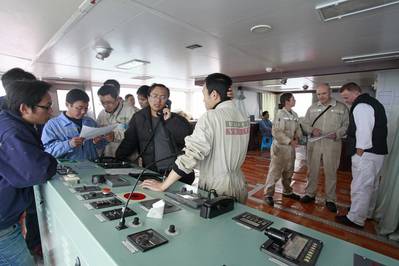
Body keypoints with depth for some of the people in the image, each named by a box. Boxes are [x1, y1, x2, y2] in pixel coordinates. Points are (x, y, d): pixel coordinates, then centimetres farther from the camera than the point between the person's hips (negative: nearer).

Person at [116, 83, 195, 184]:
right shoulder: (138, 118, 9)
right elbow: (129, 142, 11)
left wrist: (170, 120, -12)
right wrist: (117, 160, 1)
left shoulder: (176, 119, 4)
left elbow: (189, 137, -10)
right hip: (150, 172, 2)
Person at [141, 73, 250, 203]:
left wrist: (162, 185, -15)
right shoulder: (244, 119, 0)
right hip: (239, 187, 6)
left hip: (215, 188, -6)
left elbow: (191, 155, -22)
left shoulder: (210, 117, -19)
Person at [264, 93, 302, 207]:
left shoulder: (294, 114, 9)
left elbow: (298, 128, 15)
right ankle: (268, 194, 12)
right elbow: (277, 132, -22)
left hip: (291, 148, 8)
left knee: (289, 172, 20)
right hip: (280, 147, -8)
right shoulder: (280, 114, -16)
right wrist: (289, 141, -19)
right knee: (275, 172, -1)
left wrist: (297, 138, -5)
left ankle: (287, 192, 39)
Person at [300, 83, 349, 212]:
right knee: (312, 170, 11)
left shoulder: (341, 107, 1)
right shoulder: (312, 108, 8)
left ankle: (330, 199, 21)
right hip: (314, 143, 2)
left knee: (331, 172, 6)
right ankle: (310, 194, 27)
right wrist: (312, 130, -10)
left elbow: (347, 125, 1)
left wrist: (337, 134, -17)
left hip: (332, 144, -2)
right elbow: (304, 123, 9)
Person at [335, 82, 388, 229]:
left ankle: (355, 219, 9)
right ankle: (367, 213, 36)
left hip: (366, 154, -11)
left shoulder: (361, 107, -17)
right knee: (371, 185, 21)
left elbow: (363, 132, -23)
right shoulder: (373, 103, 16)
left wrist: (359, 154, -19)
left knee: (360, 187, -2)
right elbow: (376, 128, 19)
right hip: (377, 152, 11)